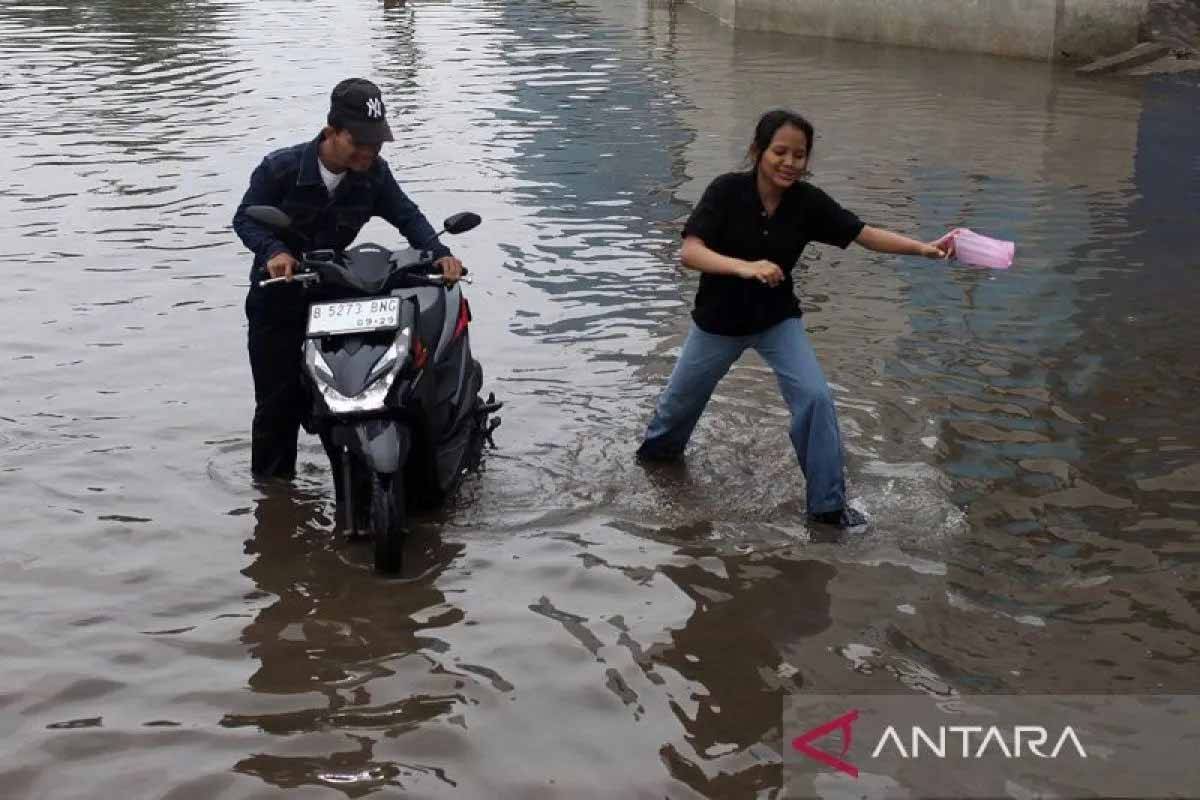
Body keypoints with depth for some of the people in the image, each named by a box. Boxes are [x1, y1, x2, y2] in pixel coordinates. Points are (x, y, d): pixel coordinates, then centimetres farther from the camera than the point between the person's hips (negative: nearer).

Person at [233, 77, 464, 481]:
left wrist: (438, 253, -26)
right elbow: (245, 218, -14)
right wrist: (273, 251, -34)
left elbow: (406, 215, -7)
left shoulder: (373, 174, -10)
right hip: (278, 298, -3)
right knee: (279, 401, 2)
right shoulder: (281, 168, -20)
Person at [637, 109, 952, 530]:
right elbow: (689, 252, -32)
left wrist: (924, 248, -31)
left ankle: (828, 504, -4)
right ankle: (660, 447, 54)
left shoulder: (808, 202, -16)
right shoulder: (727, 191, -24)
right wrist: (744, 267, -48)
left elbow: (867, 234, -17)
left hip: (778, 319, 1)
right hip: (719, 320, -1)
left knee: (815, 397, -16)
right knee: (683, 397, 19)